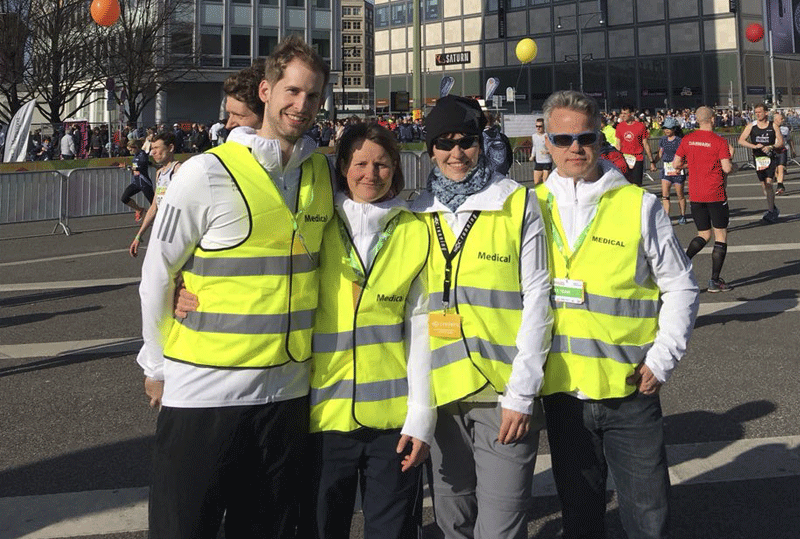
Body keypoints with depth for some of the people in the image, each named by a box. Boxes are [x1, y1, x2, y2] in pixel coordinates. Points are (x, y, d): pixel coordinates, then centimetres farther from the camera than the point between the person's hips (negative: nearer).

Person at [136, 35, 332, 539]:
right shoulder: (207, 174, -11)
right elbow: (157, 276, -2)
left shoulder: (324, 173, 4)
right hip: (204, 391, -4)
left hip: (287, 389, 5)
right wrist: (158, 366, 4)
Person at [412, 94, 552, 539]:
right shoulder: (420, 214, 9)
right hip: (442, 391, 4)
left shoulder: (518, 204, -1)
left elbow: (536, 298, -4)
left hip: (504, 392, -4)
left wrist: (521, 394, -10)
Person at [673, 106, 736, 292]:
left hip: (695, 195, 5)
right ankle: (715, 280, 3)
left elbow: (676, 164, 6)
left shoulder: (687, 139, 3)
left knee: (703, 235, 17)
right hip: (716, 195, -5)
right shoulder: (719, 141, -9)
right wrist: (729, 157, 7)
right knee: (721, 236, 5)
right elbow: (727, 168, -14)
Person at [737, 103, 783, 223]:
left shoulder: (773, 126, 1)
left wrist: (770, 147, -16)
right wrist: (754, 146, -17)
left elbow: (781, 142, 3)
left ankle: (770, 211, -14)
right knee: (763, 185, 10)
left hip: (770, 158, -2)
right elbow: (741, 141, -4)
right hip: (757, 158, 3)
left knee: (769, 183, -16)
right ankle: (773, 208, 28)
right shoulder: (751, 126, 2)